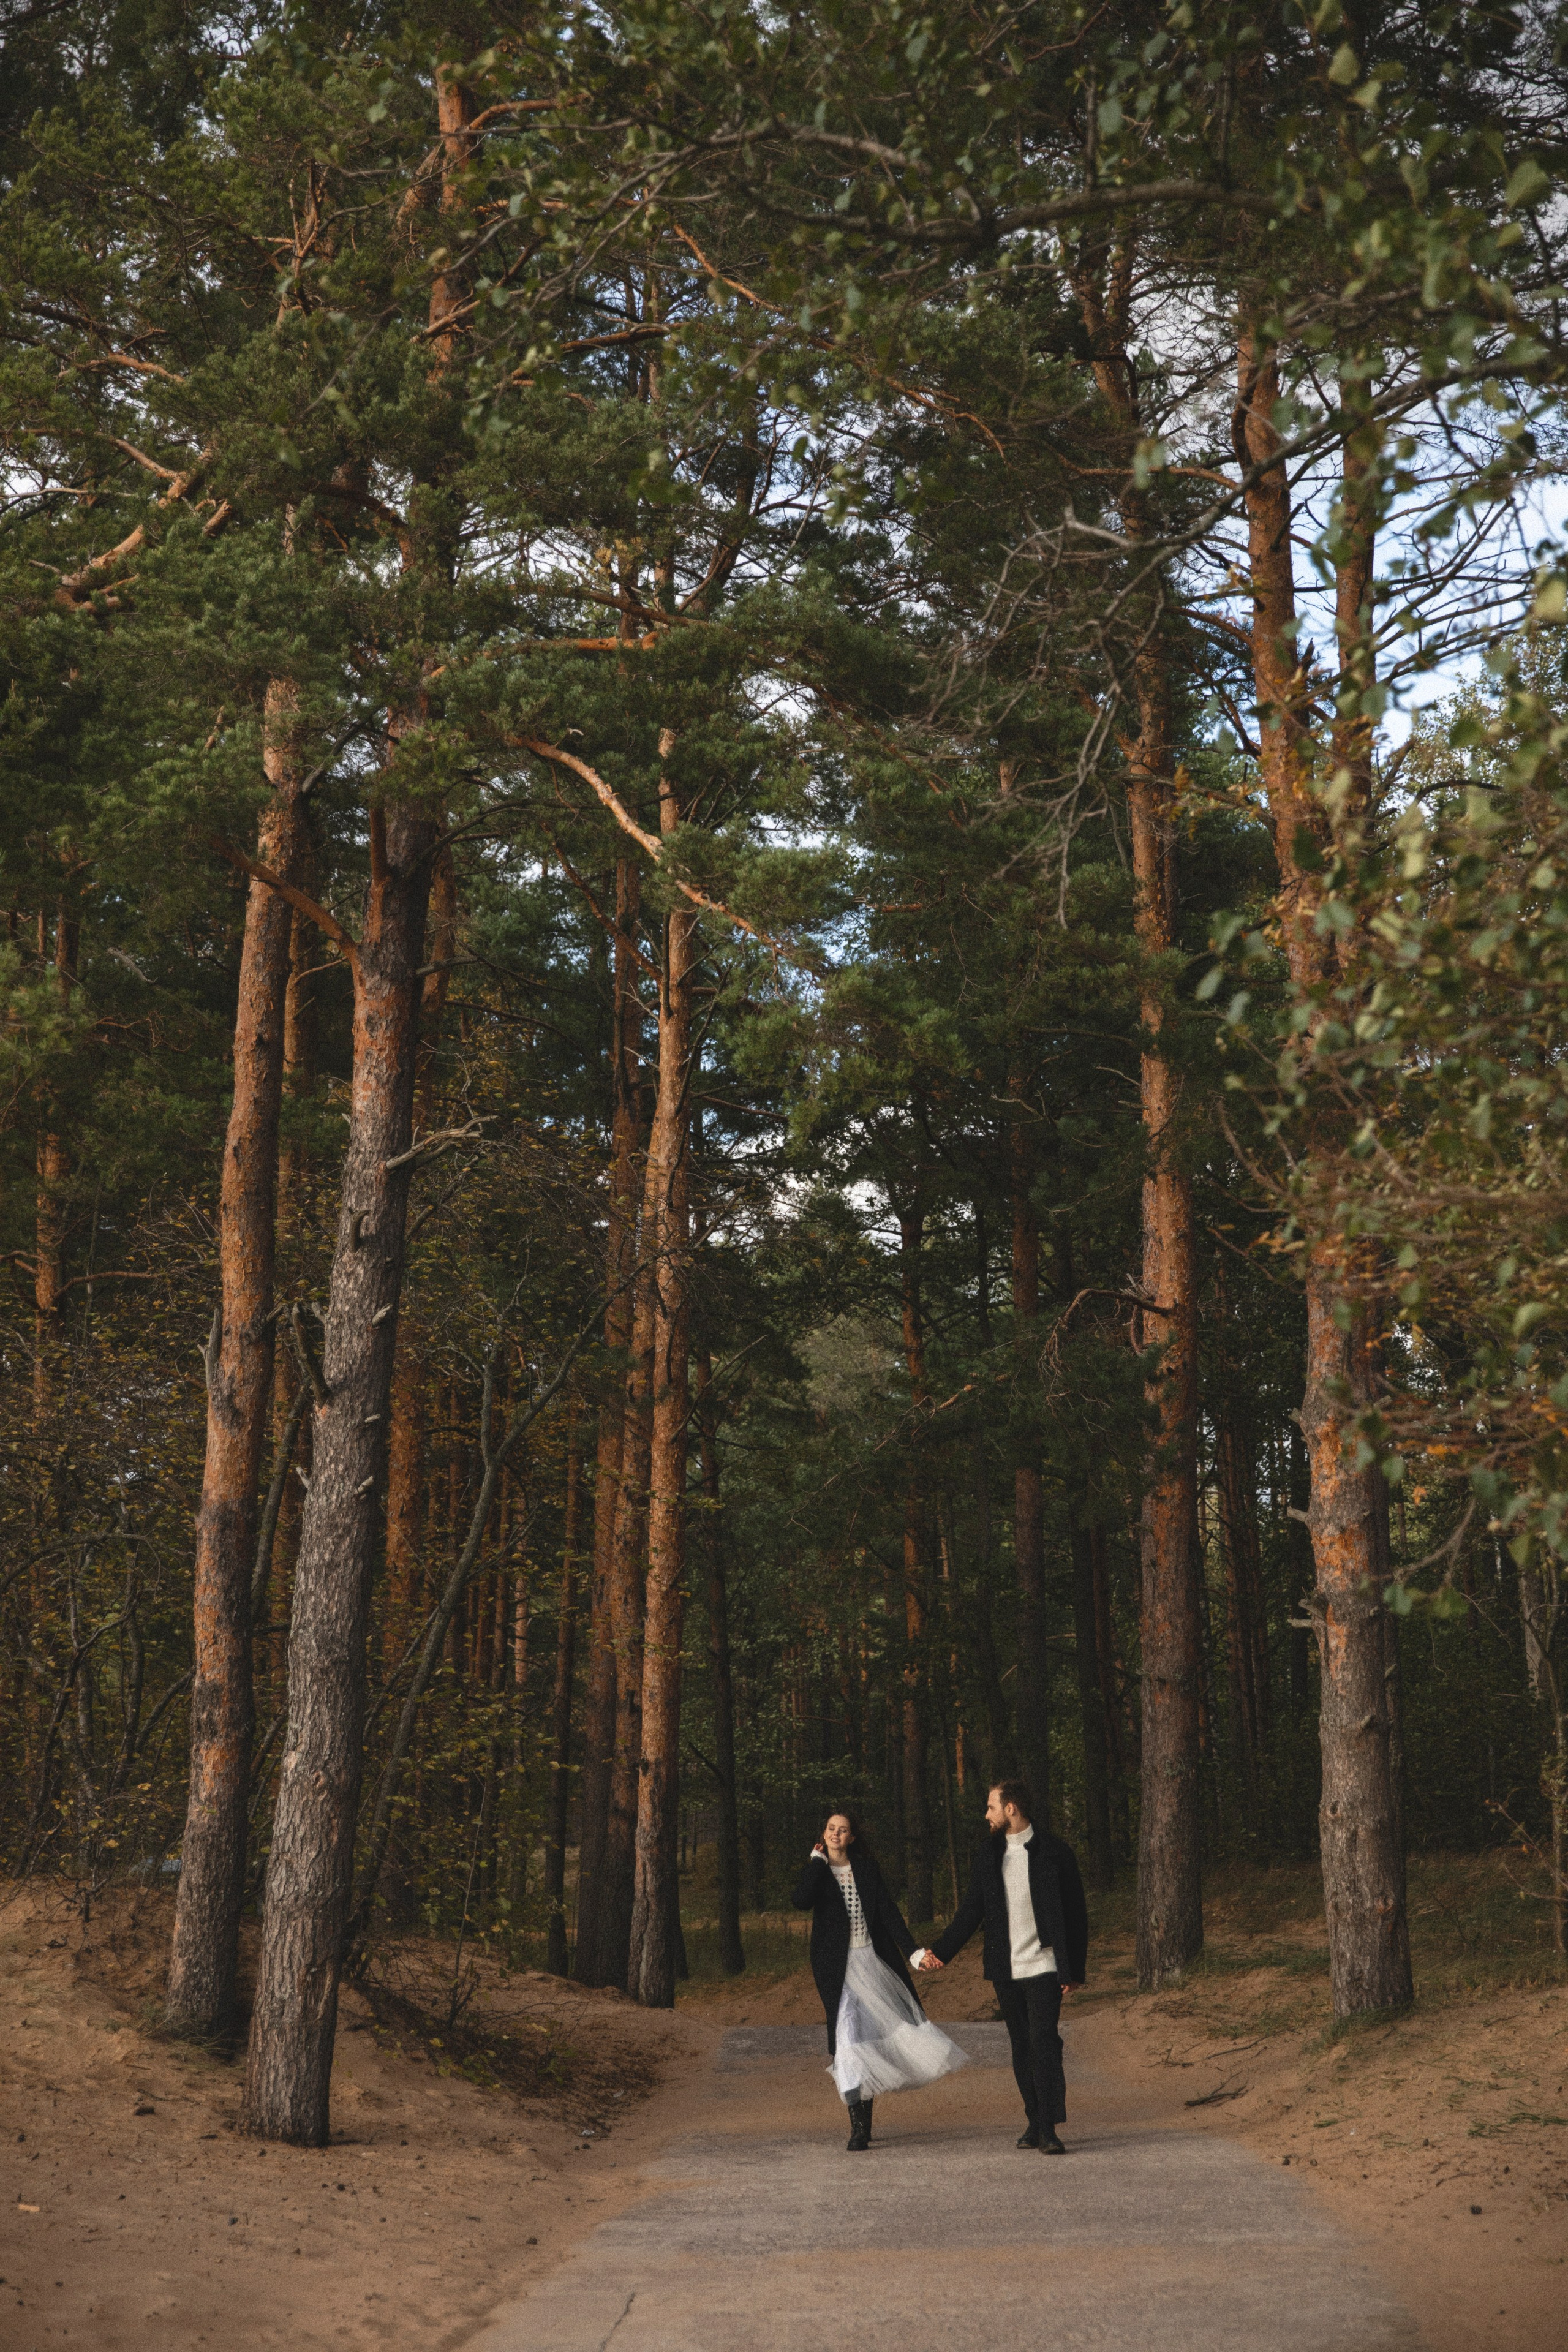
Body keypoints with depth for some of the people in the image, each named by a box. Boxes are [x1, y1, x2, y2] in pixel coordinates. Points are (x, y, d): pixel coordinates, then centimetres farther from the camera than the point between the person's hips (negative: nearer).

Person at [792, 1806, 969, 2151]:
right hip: (839, 1968, -3)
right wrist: (818, 1861, -12)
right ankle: (858, 2127, -11)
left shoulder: (866, 1869, 7)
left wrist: (911, 1950, -8)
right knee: (849, 2038, -13)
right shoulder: (816, 1871, 1)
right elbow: (801, 1902, -20)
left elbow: (888, 1912, 2)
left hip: (873, 1961, 3)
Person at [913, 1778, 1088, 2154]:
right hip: (1005, 1970, 5)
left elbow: (1076, 1915, -1)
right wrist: (941, 1951, 7)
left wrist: (1074, 1970, -4)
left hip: (1043, 1968, -5)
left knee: (1044, 2042, -13)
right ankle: (1035, 2122, 17)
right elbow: (972, 1910, 15)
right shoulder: (989, 1854, 9)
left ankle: (1049, 2129, -12)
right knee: (1021, 2047, 8)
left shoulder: (1054, 1853, -4)